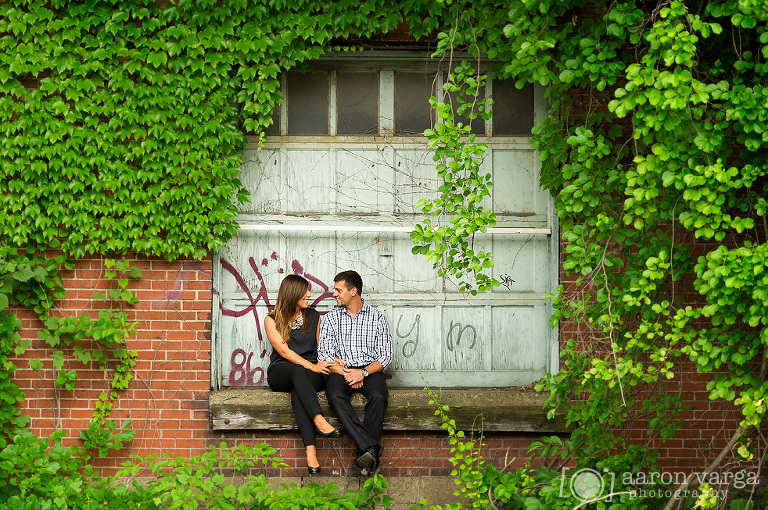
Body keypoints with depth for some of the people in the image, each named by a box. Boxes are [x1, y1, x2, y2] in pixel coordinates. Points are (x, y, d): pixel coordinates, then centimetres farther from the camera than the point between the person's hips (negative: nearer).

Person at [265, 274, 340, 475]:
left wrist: (323, 365, -6)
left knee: (298, 393, -35)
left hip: (311, 373, 1)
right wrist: (311, 366, -19)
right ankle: (319, 420, -55)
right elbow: (284, 351, -7)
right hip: (280, 373, -1)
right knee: (298, 371, -38)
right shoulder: (272, 320, 4)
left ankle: (310, 451, -52)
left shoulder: (313, 317, 15)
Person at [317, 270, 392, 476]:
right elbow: (324, 353, 5)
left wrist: (363, 372, -15)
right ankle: (372, 448, -45)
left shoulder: (377, 318, 9)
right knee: (335, 397, -35)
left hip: (369, 371, -1)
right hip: (340, 370, 1)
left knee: (378, 397, -36)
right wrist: (345, 373, -12)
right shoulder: (331, 318, 13)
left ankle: (366, 453, -40)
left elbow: (385, 357, 4)